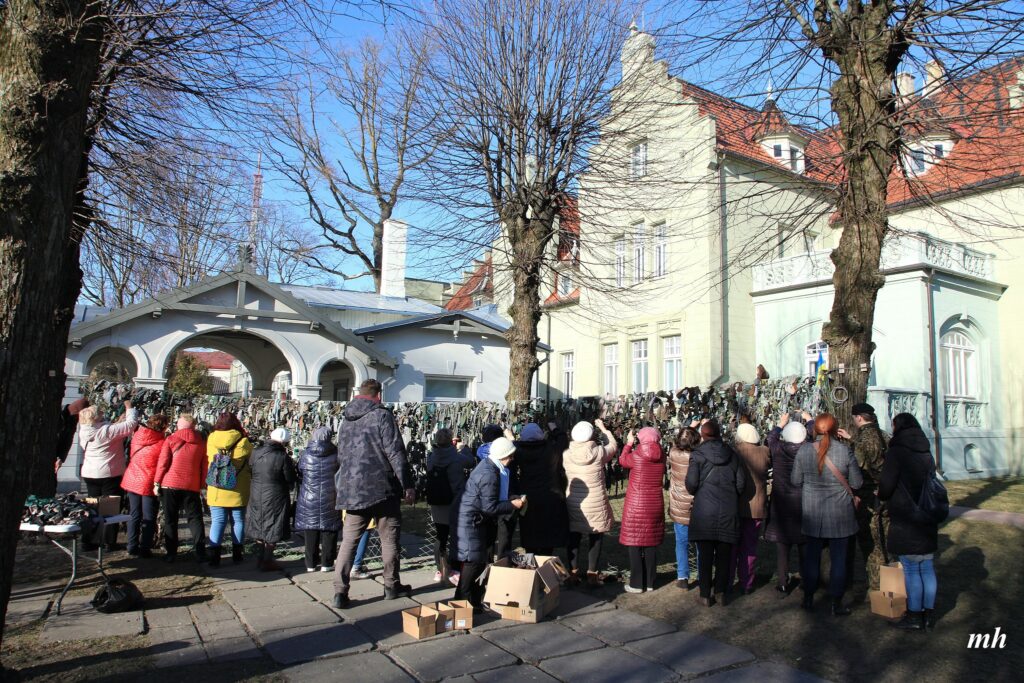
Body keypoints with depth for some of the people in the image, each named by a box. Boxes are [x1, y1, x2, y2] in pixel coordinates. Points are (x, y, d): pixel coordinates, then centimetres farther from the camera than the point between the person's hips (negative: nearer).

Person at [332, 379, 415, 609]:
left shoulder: (346, 420, 13)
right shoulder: (382, 415, -8)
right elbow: (395, 454, -13)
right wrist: (408, 485, -10)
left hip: (352, 490, 5)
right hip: (381, 488, -5)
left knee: (349, 540, 7)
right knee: (389, 538, 9)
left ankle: (340, 592, 3)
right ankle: (392, 586, 19)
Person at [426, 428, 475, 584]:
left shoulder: (431, 457, -7)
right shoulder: (457, 458, -16)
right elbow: (472, 461, 2)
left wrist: (452, 448, 16)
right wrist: (463, 448, 19)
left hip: (437, 505, 4)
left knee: (440, 539, 16)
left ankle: (440, 572, 24)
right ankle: (455, 572, 6)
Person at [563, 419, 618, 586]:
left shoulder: (566, 454, -8)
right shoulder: (599, 452, -15)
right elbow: (613, 446, 5)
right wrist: (603, 428, 17)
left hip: (573, 504, 2)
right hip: (595, 505, -2)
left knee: (573, 538, 15)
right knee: (595, 539, 12)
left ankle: (573, 572, 22)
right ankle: (592, 574, 15)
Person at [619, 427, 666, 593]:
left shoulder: (636, 456, -15)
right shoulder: (661, 456, -4)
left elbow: (622, 460, 5)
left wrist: (629, 443, 15)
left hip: (636, 506, -4)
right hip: (655, 506, 4)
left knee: (635, 545, 4)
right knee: (651, 545, 13)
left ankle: (637, 584, 8)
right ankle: (649, 583, 19)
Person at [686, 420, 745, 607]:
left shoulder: (698, 454, -6)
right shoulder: (732, 454, 5)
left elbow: (691, 483, -11)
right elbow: (741, 482, 2)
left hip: (704, 509, -3)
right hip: (729, 510, 3)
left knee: (705, 554, 5)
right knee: (724, 553, 11)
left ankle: (706, 595, 9)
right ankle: (721, 591, 15)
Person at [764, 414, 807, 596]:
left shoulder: (778, 451, -11)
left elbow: (769, 439, 11)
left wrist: (780, 424, 24)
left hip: (781, 507, 0)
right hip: (804, 507, 1)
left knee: (782, 548, 7)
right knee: (805, 548, 13)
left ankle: (783, 584, 11)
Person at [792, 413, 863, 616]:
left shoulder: (804, 450, -8)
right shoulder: (845, 451, -12)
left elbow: (796, 480, 1)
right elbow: (856, 483, -4)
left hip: (812, 513, 2)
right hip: (839, 514, -2)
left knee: (812, 555, 14)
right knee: (838, 558, 8)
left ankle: (808, 599, 24)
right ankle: (837, 604, 15)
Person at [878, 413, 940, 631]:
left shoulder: (896, 453, -14)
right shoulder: (926, 453, 8)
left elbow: (886, 486, -16)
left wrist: (880, 494, 6)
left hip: (906, 523, -7)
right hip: (927, 520, 7)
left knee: (911, 571, 1)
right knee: (927, 568, 13)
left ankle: (914, 617, 9)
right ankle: (929, 614, 22)